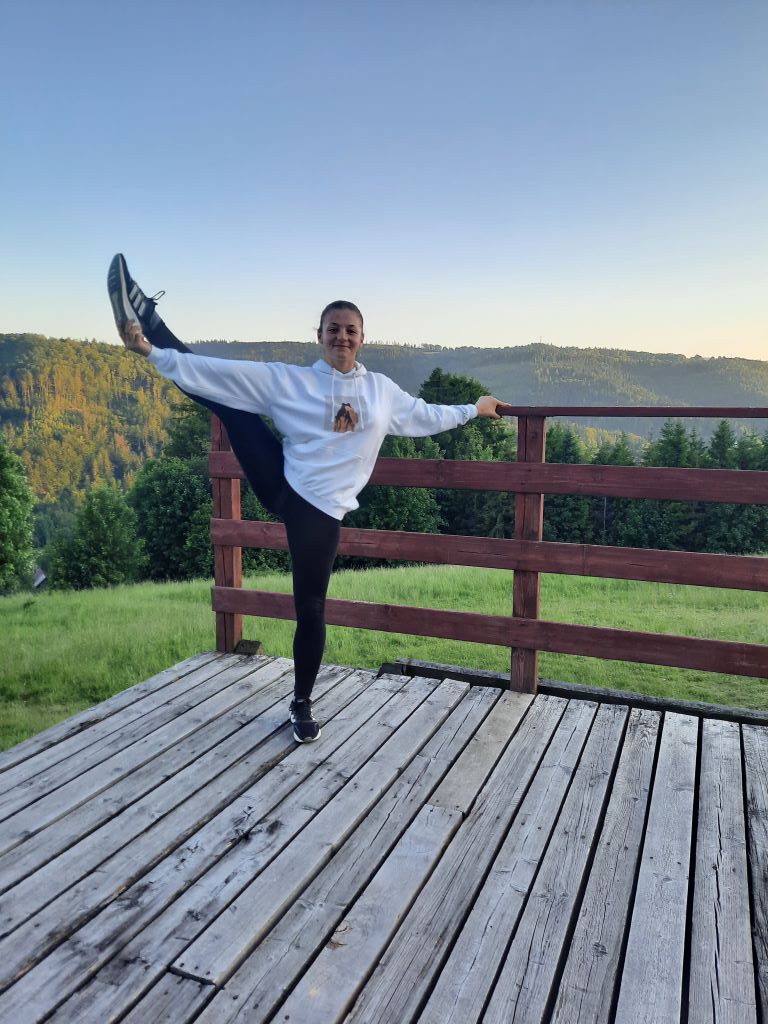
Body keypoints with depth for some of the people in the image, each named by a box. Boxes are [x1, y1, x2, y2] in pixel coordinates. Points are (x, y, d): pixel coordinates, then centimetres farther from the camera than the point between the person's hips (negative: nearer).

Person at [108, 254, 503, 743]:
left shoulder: (382, 390, 8)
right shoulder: (286, 379, 0)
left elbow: (426, 415, 24)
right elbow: (217, 373, -6)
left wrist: (474, 410, 32)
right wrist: (153, 352, -13)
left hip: (321, 510, 0)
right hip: (281, 486, 0)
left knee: (311, 609, 3)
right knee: (224, 398, -11)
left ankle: (303, 705, 23)